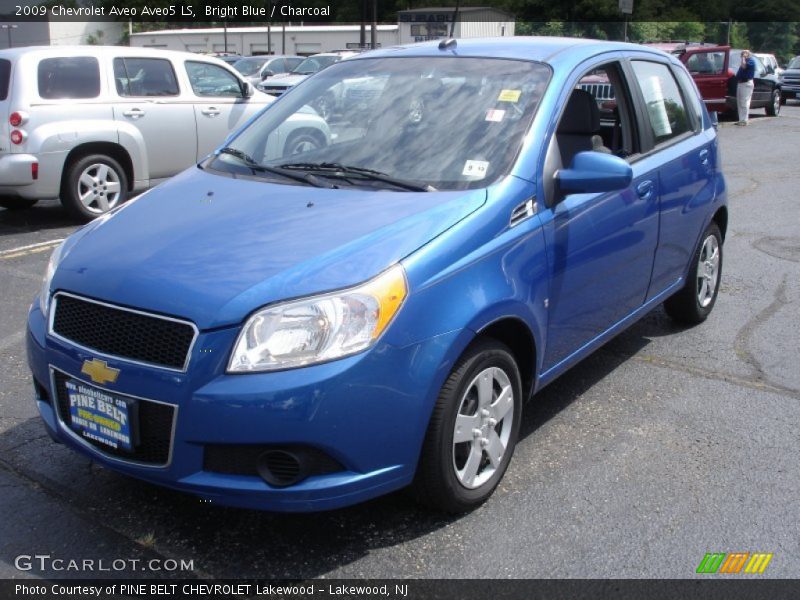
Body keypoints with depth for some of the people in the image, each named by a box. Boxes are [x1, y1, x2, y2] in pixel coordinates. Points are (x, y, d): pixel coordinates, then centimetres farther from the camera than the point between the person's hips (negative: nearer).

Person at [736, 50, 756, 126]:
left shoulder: (751, 60, -6)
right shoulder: (745, 61, 22)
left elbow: (744, 66, -21)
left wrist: (743, 58, -11)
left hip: (746, 83, -10)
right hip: (740, 83, 10)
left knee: (744, 102, -11)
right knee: (740, 102, 9)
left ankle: (744, 120, -12)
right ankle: (741, 120, 11)